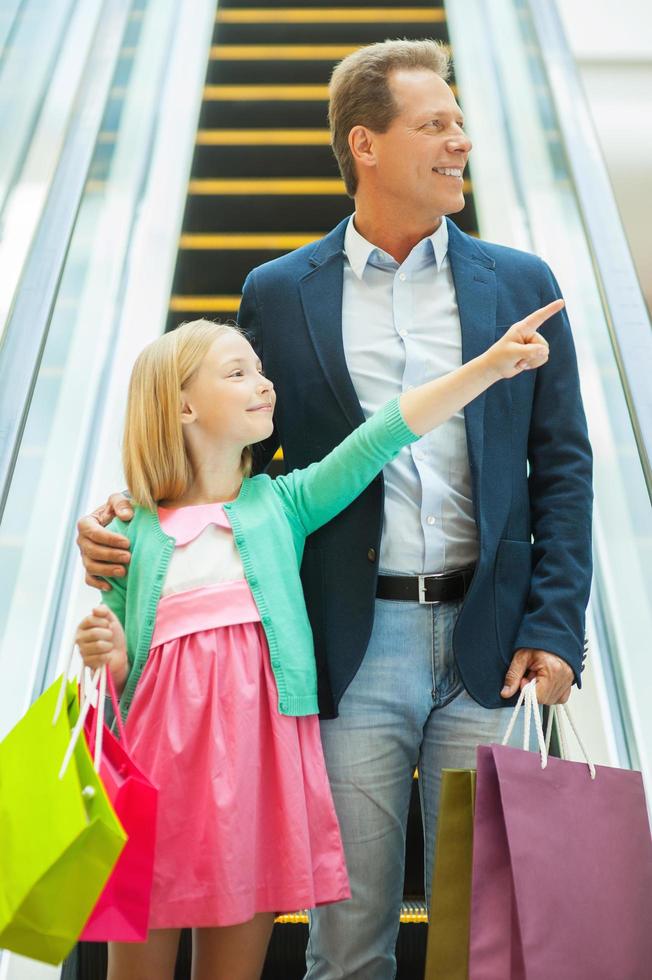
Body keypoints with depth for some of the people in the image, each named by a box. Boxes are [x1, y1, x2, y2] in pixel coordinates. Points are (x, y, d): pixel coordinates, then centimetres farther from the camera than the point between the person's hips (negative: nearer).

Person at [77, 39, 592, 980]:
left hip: (488, 647, 1)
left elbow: (562, 464, 6)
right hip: (353, 646, -1)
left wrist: (554, 628, -3)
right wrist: (130, 514, -9)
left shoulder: (520, 283, 7)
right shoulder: (278, 292, 4)